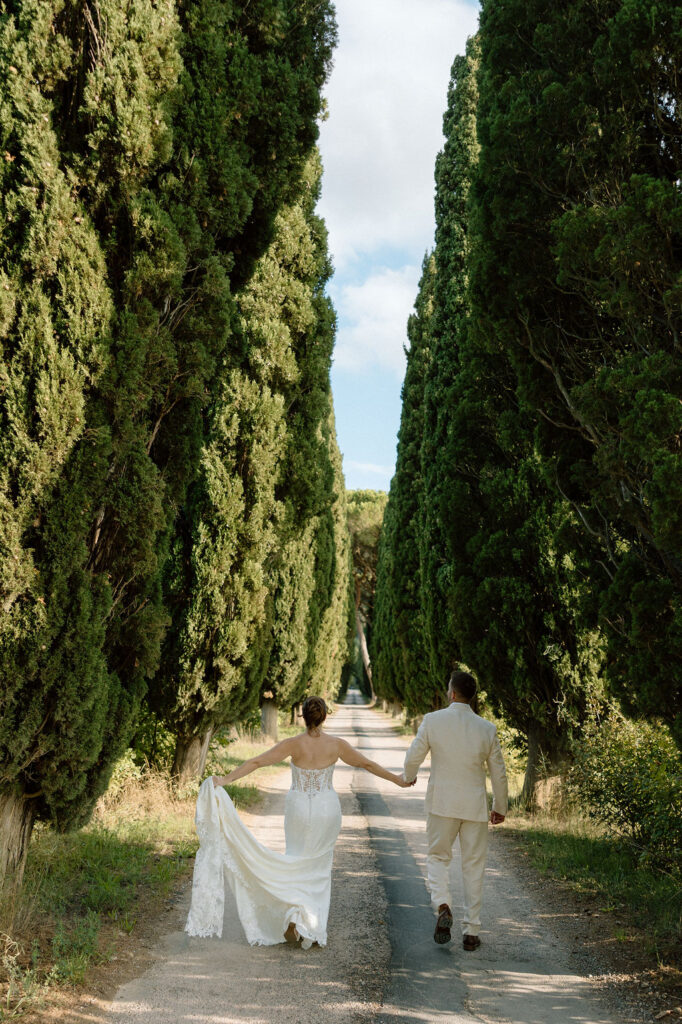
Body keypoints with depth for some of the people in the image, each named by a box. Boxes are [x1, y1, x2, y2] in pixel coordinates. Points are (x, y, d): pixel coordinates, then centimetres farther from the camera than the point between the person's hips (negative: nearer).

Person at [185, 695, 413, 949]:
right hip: (327, 809, 1)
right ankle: (313, 925, 12)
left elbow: (256, 761, -12)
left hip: (298, 809, -1)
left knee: (297, 864, 13)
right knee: (319, 866, 14)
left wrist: (226, 780, -9)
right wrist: (397, 779, 16)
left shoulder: (293, 744, -10)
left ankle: (294, 915, -9)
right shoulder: (336, 744, -6)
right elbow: (367, 764, 4)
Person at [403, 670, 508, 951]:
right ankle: (471, 932, 13)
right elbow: (498, 773, 4)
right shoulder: (487, 729, -3)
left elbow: (412, 758, -3)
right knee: (473, 867, 11)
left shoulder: (432, 720, -8)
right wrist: (500, 807, 19)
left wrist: (408, 777, 21)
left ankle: (442, 905, -11)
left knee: (438, 857, 15)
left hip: (441, 803, -1)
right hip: (475, 806, 1)